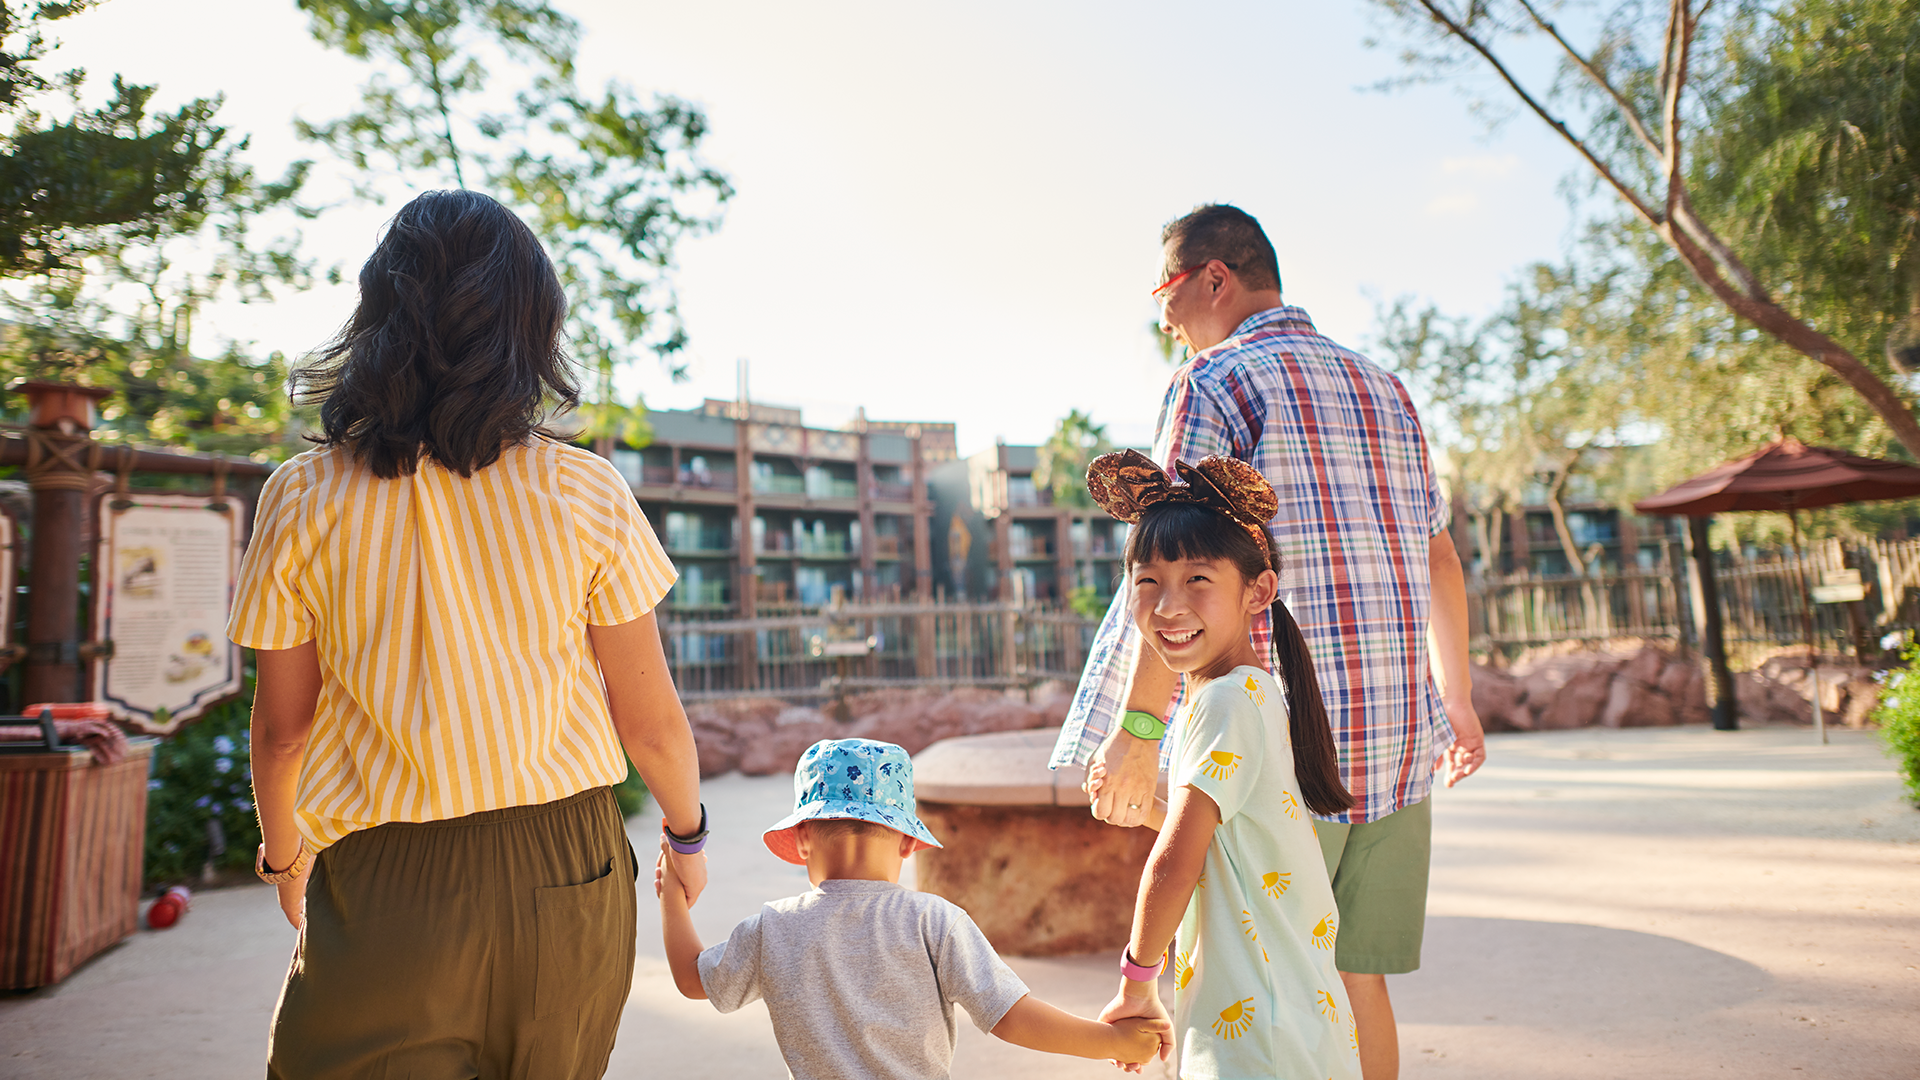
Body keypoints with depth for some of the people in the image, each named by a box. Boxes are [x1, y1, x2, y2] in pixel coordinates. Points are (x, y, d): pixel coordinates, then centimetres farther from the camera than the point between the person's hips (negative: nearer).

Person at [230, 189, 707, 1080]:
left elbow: (281, 729, 3)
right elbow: (650, 722, -3)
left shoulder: (303, 497, -5)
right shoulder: (584, 494, -8)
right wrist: (688, 834, 16)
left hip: (386, 885, -1)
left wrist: (284, 856, 22)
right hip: (566, 872, 1)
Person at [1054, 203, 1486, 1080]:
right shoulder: (1383, 388, 17)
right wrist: (1457, 700, 28)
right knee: (1358, 977, 14)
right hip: (1398, 738, 7)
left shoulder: (1215, 381, -4)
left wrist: (1137, 726, -15)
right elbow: (1440, 560, 20)